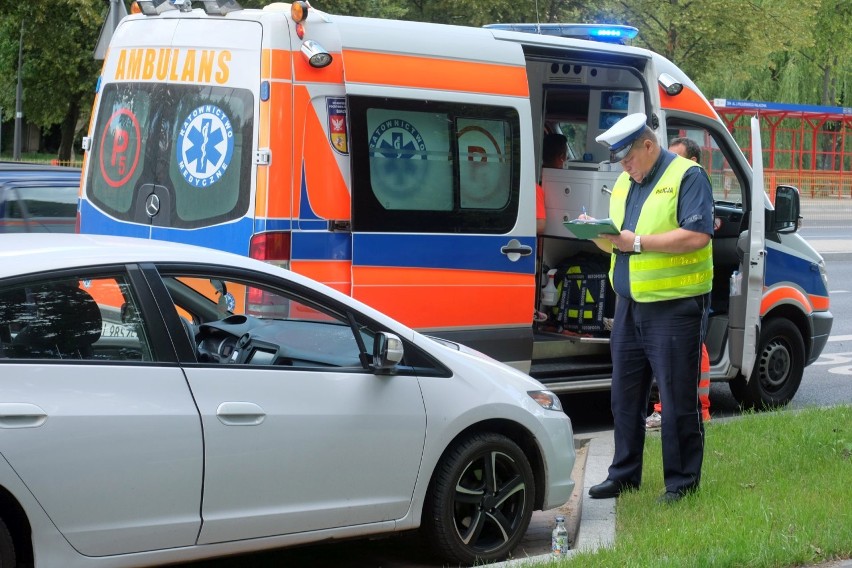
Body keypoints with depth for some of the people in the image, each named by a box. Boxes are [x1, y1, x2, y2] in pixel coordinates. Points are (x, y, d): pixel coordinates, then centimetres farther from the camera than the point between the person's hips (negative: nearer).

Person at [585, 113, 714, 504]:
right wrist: (599, 234, -3)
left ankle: (682, 482, 6)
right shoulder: (623, 184, 16)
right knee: (624, 397, 12)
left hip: (675, 307, -8)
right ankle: (624, 475, 23)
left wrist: (638, 242, -20)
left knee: (678, 400, -2)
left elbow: (697, 236, -20)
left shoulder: (687, 177, -9)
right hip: (629, 305, 8)